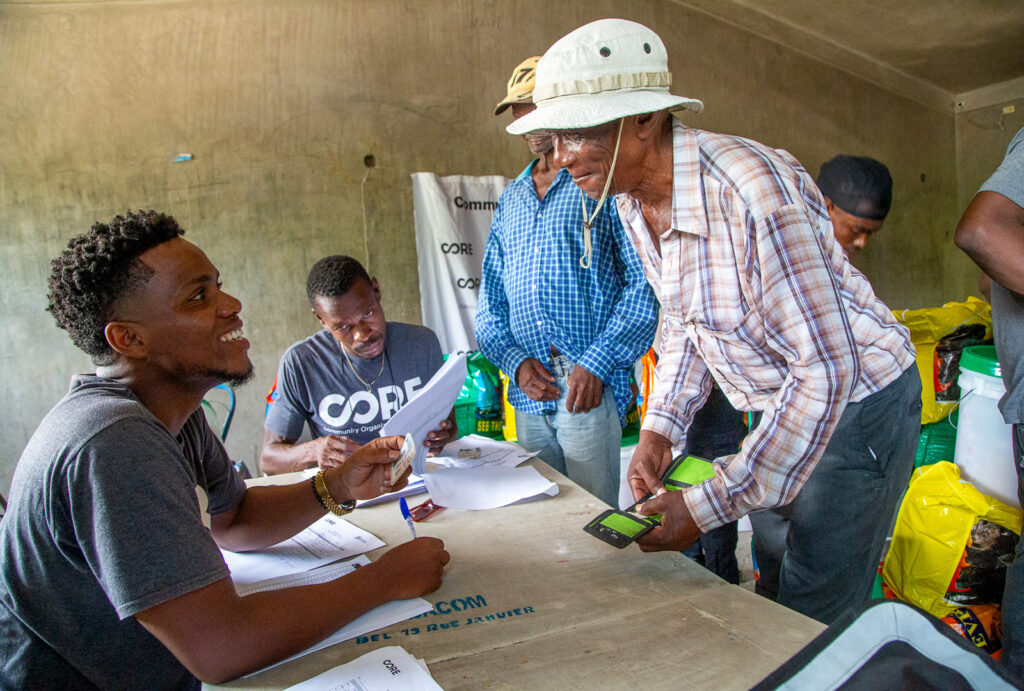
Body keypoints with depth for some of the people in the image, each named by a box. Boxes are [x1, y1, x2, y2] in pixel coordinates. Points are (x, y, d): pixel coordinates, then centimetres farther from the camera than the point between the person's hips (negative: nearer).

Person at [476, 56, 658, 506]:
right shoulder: (510, 200, 18)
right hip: (528, 393, 5)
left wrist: (598, 362, -17)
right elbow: (489, 299, 15)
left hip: (591, 388, -5)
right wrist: (515, 360, -3)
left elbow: (644, 284, -8)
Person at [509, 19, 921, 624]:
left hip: (855, 400, -8)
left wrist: (709, 506, -30)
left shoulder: (752, 192, -34)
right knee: (775, 578, 23)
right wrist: (661, 429, -7)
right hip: (775, 407, 8)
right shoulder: (634, 200, -6)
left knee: (815, 618, 2)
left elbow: (825, 372, -32)